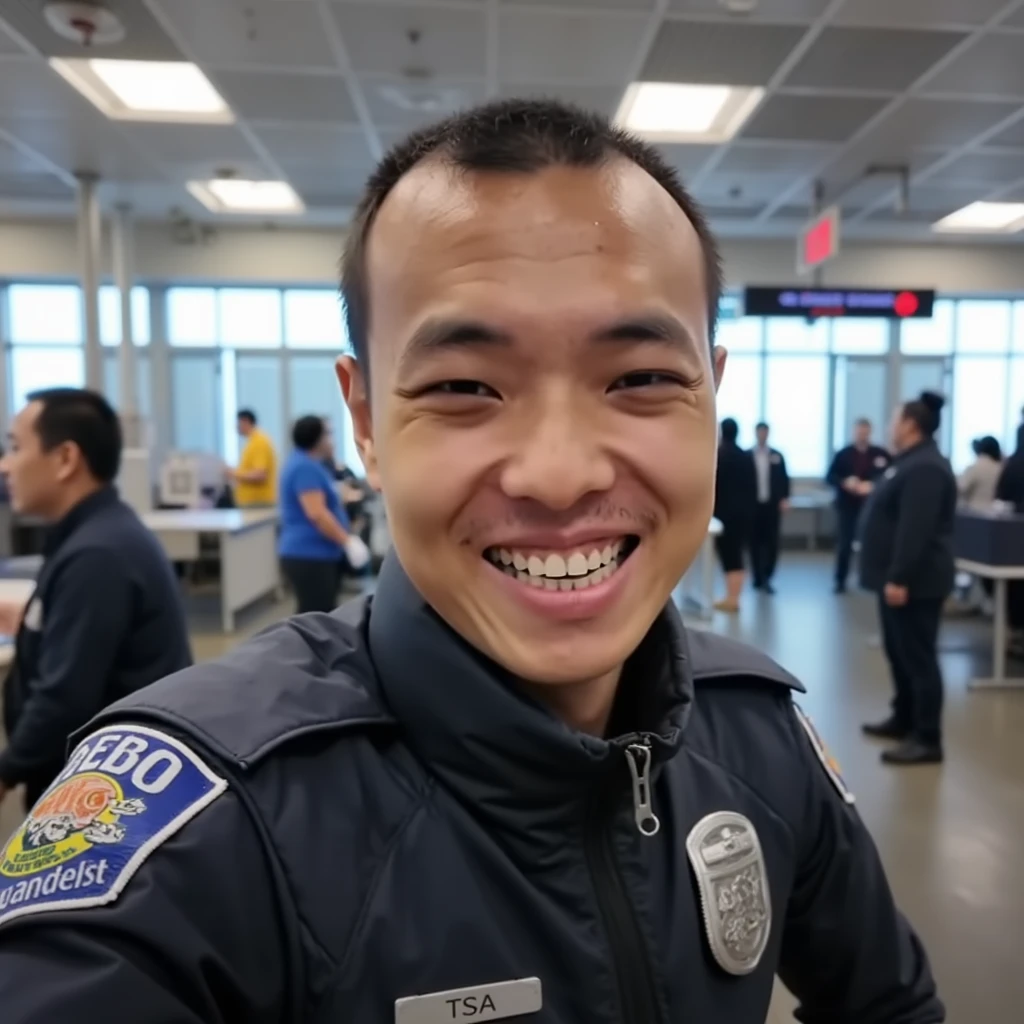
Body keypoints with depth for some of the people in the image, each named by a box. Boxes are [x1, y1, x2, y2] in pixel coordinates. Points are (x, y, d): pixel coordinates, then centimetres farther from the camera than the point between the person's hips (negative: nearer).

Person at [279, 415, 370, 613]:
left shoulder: (305, 464, 16)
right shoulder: (305, 467, -16)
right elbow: (316, 513, -24)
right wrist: (349, 541, -22)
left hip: (317, 554, 11)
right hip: (308, 556, -11)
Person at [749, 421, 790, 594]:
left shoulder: (777, 456, 9)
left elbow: (784, 479, 6)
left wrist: (785, 499, -6)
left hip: (773, 505, 1)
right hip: (753, 505, -1)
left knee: (772, 542, -3)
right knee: (755, 541, 3)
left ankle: (766, 578, 3)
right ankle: (758, 579, 11)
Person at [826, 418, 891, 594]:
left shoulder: (881, 454, 3)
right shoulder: (843, 454, 4)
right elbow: (830, 477, 1)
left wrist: (872, 485, -17)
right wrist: (845, 482, -18)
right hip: (847, 505, 0)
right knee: (844, 544, 2)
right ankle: (840, 580, 12)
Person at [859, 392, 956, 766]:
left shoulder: (925, 468, -20)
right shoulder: (910, 462, 17)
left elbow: (915, 531, -27)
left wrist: (899, 578, -27)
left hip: (914, 582, -11)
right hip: (899, 577, 11)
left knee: (918, 656, -6)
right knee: (899, 652, 18)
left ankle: (928, 739, 1)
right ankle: (905, 720, 30)